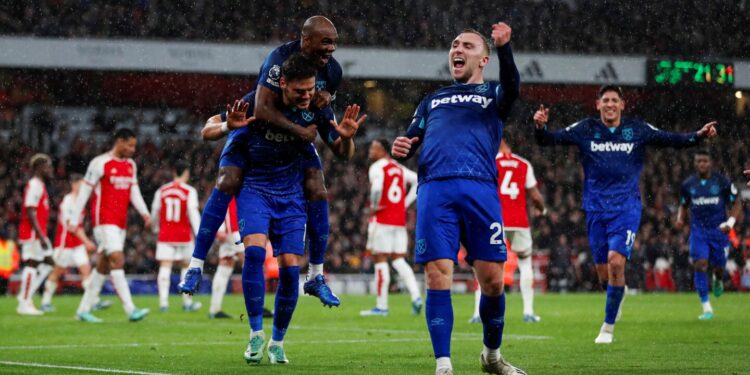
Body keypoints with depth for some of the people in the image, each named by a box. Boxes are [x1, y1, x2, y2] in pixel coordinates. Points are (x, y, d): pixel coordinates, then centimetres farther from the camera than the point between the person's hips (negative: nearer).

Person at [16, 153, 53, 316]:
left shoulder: (39, 185, 18)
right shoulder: (34, 185, -13)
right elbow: (30, 212, -20)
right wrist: (40, 235, -23)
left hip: (39, 233, 10)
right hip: (32, 233, -10)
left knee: (47, 263, 11)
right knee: (32, 264, -7)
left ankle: (26, 296, 11)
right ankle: (24, 304, -3)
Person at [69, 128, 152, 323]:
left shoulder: (130, 165, 14)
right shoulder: (100, 163, -8)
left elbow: (134, 192, 15)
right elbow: (84, 191, -5)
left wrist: (144, 212, -3)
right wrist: (74, 220, -5)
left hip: (120, 222, 8)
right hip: (104, 220, -8)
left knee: (103, 266, 10)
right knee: (118, 260, -16)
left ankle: (83, 309, 18)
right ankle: (130, 310, -22)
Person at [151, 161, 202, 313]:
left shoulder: (161, 191, 5)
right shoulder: (190, 191, -5)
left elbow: (155, 213, 11)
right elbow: (193, 213, -13)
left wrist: (156, 229, 29)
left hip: (164, 236, 1)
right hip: (184, 236, -1)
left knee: (165, 267, -4)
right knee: (186, 266, 13)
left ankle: (163, 301, -16)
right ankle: (187, 302, 18)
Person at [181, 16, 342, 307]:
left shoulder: (332, 70, -13)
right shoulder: (280, 59, -32)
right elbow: (261, 109, -39)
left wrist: (327, 98, -20)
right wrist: (299, 130, -36)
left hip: (296, 133, 5)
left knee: (318, 195, -6)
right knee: (227, 183, -19)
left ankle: (316, 277, 7)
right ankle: (196, 266, -14)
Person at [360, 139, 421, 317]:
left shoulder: (377, 168, -8)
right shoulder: (399, 168, 15)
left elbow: (377, 189, -25)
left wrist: (374, 207, -9)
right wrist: (405, 203, 12)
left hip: (382, 220, -7)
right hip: (400, 220, 7)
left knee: (381, 259, -2)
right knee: (399, 260, 10)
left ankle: (382, 305, -1)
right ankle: (416, 296, -5)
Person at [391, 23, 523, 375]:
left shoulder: (492, 95, 20)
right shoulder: (431, 101, 31)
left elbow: (512, 88, -4)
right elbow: (411, 139, 24)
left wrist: (504, 49, -24)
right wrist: (400, 148, -2)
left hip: (480, 188, -1)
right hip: (434, 188, 2)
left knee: (492, 280, -4)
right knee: (438, 277, -10)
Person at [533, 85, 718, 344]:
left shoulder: (637, 129, 2)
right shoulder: (585, 129, 2)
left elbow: (673, 140, 6)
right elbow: (549, 140, -1)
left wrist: (699, 135, -10)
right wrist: (540, 126, -23)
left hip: (626, 208, -2)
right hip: (596, 209, 2)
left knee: (615, 260, -20)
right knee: (603, 271, 4)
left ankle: (608, 326, -8)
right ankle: (618, 293, 42)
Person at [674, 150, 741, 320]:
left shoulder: (723, 182, -5)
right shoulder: (688, 185, 3)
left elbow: (736, 204, 2)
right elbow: (683, 205, 18)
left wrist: (730, 222, -13)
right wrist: (680, 219, -2)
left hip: (719, 230, -1)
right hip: (698, 230, 1)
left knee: (718, 267, 6)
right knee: (700, 265, -14)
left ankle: (718, 280, 47)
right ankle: (706, 308, -11)